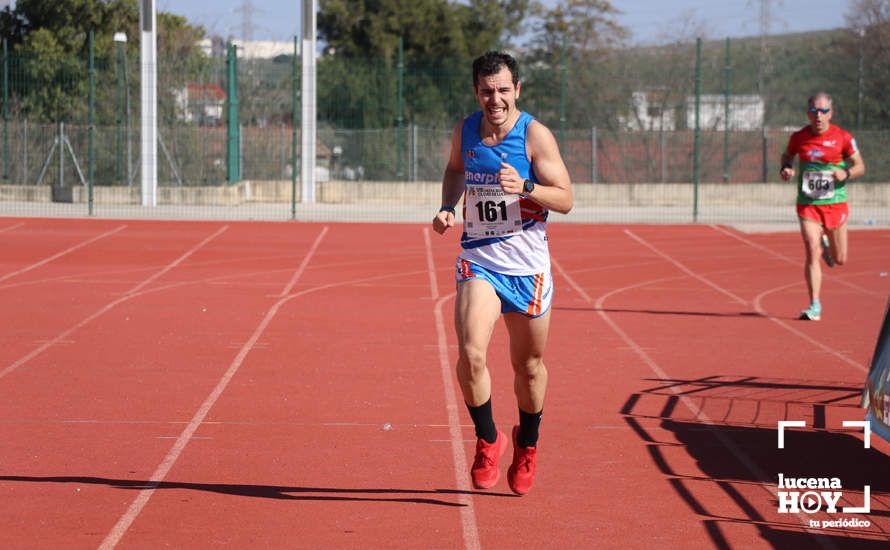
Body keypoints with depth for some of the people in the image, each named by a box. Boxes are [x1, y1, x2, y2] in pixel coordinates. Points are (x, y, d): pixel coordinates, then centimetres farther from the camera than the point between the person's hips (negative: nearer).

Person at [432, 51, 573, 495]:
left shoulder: (534, 135, -10)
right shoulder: (464, 132, 2)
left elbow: (565, 199, -11)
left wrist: (524, 187, -28)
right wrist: (447, 208, 6)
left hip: (527, 264, -2)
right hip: (478, 260, 2)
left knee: (528, 365, 11)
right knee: (470, 355, -18)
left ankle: (527, 443, 36)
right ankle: (487, 439, 4)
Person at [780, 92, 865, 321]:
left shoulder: (843, 137, -6)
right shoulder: (798, 137, -2)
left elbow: (860, 166, 1)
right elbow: (787, 155, 18)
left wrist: (846, 173, -20)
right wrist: (785, 169, -4)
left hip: (835, 204, 0)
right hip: (807, 205, 0)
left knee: (840, 260, 10)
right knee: (812, 254, -14)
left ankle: (826, 243, 45)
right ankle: (815, 306, -8)